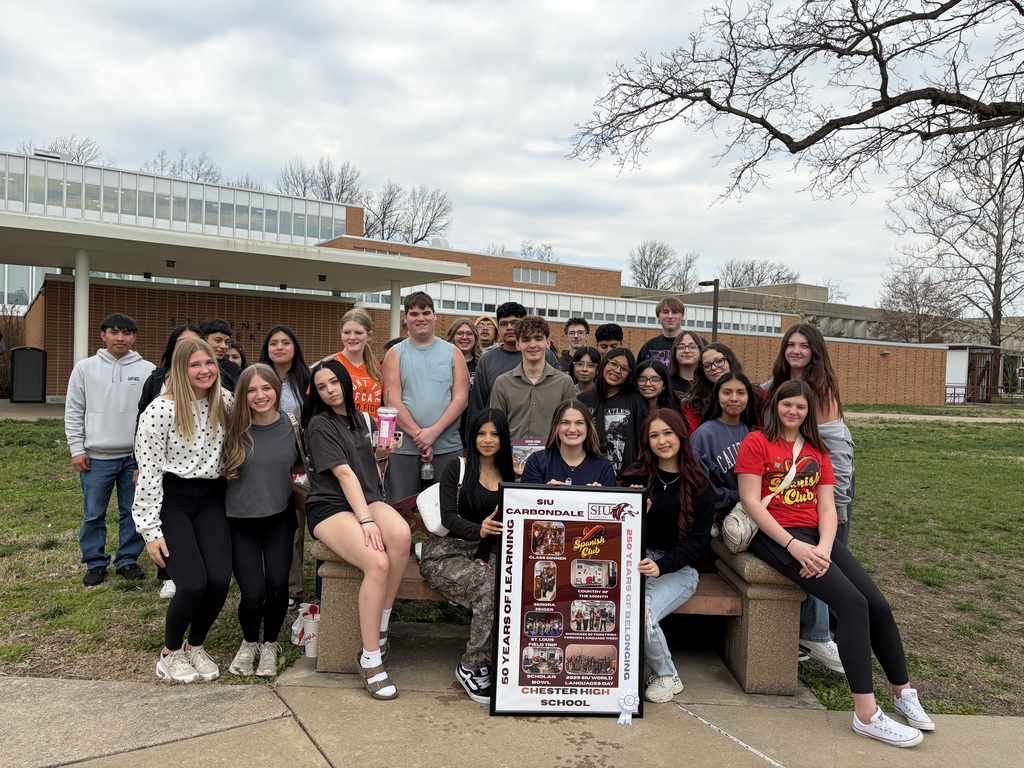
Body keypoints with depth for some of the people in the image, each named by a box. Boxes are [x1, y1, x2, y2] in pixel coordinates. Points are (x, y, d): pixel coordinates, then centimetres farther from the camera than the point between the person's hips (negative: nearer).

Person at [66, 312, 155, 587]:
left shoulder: (147, 370, 1)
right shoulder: (85, 368, 3)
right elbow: (73, 411, 4)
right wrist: (77, 449, -2)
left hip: (136, 456, 0)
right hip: (97, 456, 0)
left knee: (134, 512, 8)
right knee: (93, 514, 8)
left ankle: (128, 560, 22)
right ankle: (95, 563, 22)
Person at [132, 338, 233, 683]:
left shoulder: (225, 402, 0)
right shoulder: (160, 410, -15)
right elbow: (148, 471, -12)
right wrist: (151, 530, -12)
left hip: (210, 499, 4)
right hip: (171, 499, -4)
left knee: (220, 579, -11)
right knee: (193, 584, -16)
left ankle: (196, 647, 18)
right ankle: (171, 653, 14)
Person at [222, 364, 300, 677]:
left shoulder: (291, 426, -5)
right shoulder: (233, 429, -10)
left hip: (279, 518, 1)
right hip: (240, 521, -1)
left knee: (277, 583, -13)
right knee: (253, 592, -11)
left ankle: (270, 645, 18)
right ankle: (249, 642, 24)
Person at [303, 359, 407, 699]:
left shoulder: (360, 418, 16)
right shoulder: (320, 424, -4)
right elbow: (344, 474, -15)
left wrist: (381, 452, 5)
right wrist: (366, 520, -24)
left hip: (365, 500, 6)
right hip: (330, 506, -5)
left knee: (401, 534, -32)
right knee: (378, 563, -33)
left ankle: (381, 630, -17)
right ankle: (370, 659, -18)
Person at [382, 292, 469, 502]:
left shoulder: (453, 353, 8)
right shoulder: (395, 354, 6)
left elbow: (460, 398, -1)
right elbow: (393, 401, -4)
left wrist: (433, 432, -13)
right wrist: (418, 435, -13)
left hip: (448, 448, 1)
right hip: (404, 449, -1)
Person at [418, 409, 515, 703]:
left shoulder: (509, 477, 14)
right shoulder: (456, 469, 2)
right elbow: (448, 517, -9)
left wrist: (487, 555, -4)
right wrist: (479, 530, -28)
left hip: (485, 554, 4)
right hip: (446, 552, -4)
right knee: (489, 586, -32)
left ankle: (472, 666, -16)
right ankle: (473, 666, -13)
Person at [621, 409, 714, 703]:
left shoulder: (699, 485, 2)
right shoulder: (636, 477, 8)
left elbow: (698, 538, -5)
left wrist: (661, 565, -20)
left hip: (678, 568, -2)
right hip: (637, 560, 2)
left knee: (643, 615, -28)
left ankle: (667, 678, 1)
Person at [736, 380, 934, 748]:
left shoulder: (817, 449, 18)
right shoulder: (756, 442, 0)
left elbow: (827, 506, 8)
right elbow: (750, 501, -10)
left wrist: (824, 547, -12)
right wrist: (794, 545, -18)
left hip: (815, 536, 6)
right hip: (775, 536, -6)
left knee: (878, 604, -8)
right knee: (852, 602, -22)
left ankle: (903, 693, 14)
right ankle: (866, 713, -18)